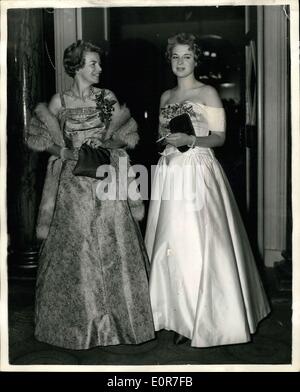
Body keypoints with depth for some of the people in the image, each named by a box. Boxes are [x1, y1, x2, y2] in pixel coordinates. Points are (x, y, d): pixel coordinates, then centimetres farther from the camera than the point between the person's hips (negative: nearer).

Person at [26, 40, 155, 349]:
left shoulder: (108, 98, 8)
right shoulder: (59, 101, 3)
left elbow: (130, 133, 10)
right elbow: (36, 135, 6)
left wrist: (108, 143, -7)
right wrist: (63, 150, -8)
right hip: (74, 182, -1)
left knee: (114, 246, 1)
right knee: (76, 248, 1)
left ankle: (118, 319, 15)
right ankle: (80, 322, 17)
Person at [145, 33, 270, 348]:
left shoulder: (208, 93, 0)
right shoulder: (166, 97, 16)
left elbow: (219, 137, -4)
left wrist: (189, 139, -18)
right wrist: (166, 139, 1)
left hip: (198, 172, -5)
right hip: (170, 173, 5)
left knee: (198, 244, -7)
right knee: (170, 243, 4)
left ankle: (203, 319, 5)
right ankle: (178, 316, 16)